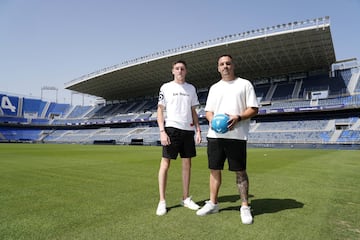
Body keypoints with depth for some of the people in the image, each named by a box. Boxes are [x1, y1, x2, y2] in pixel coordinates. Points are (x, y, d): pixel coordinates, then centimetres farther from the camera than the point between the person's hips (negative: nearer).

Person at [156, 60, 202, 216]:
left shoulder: (191, 88, 14)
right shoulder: (166, 87, 3)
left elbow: (193, 111, 16)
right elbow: (160, 110, -1)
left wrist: (198, 130, 6)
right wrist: (162, 131, -12)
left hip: (188, 130, 4)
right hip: (171, 128, -4)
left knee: (187, 163, 8)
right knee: (165, 163, -3)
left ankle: (186, 198, 20)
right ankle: (162, 201, 6)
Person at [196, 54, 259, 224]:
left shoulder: (244, 84, 6)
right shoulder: (214, 88, 18)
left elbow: (253, 109, 1)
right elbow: (208, 111, 16)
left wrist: (238, 117, -17)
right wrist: (213, 120, -6)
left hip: (237, 136, -4)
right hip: (215, 135, 4)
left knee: (240, 172, 1)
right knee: (214, 169, 9)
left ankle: (245, 207, 15)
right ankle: (213, 203, 23)